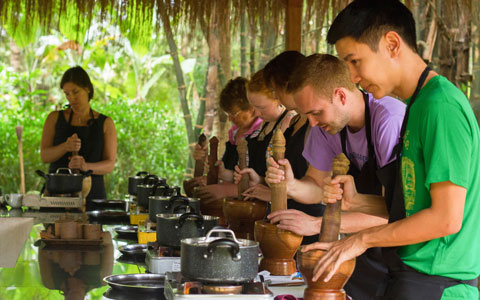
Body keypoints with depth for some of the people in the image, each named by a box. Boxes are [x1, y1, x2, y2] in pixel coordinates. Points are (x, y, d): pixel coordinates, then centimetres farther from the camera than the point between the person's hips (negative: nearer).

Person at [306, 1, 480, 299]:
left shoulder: (441, 105, -17)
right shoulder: (418, 105, 13)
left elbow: (446, 218, -21)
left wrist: (364, 239, -12)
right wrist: (357, 201, 4)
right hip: (410, 276, 9)